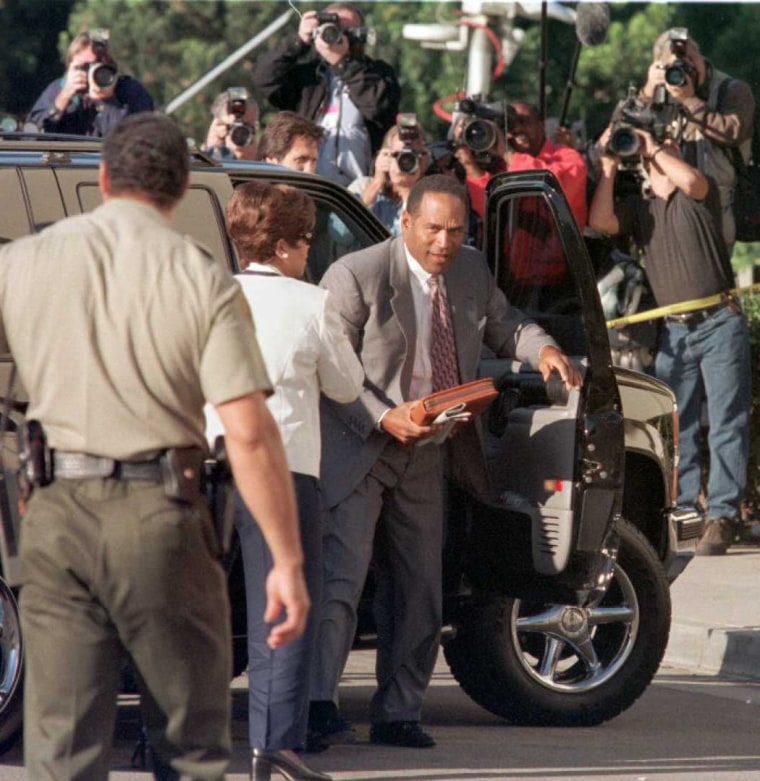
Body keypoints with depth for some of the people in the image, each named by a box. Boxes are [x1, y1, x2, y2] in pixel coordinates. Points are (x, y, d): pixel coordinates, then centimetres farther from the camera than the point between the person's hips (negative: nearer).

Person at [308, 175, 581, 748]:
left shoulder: (473, 272, 5)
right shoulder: (356, 276, -14)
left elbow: (503, 325, 21)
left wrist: (541, 350, -2)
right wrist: (384, 419, -27)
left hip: (426, 456, 7)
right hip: (357, 448, -7)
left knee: (418, 593, 9)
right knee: (341, 576, -17)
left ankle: (398, 716, 16)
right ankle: (319, 703, -16)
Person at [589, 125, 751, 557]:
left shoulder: (700, 193, 3)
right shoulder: (638, 207, 13)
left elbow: (690, 181, -21)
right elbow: (601, 222, -4)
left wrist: (654, 147, -8)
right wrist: (609, 168, -3)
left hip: (720, 322, -5)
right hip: (675, 330, 5)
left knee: (727, 422, -8)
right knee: (677, 425, 5)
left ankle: (723, 515, -10)